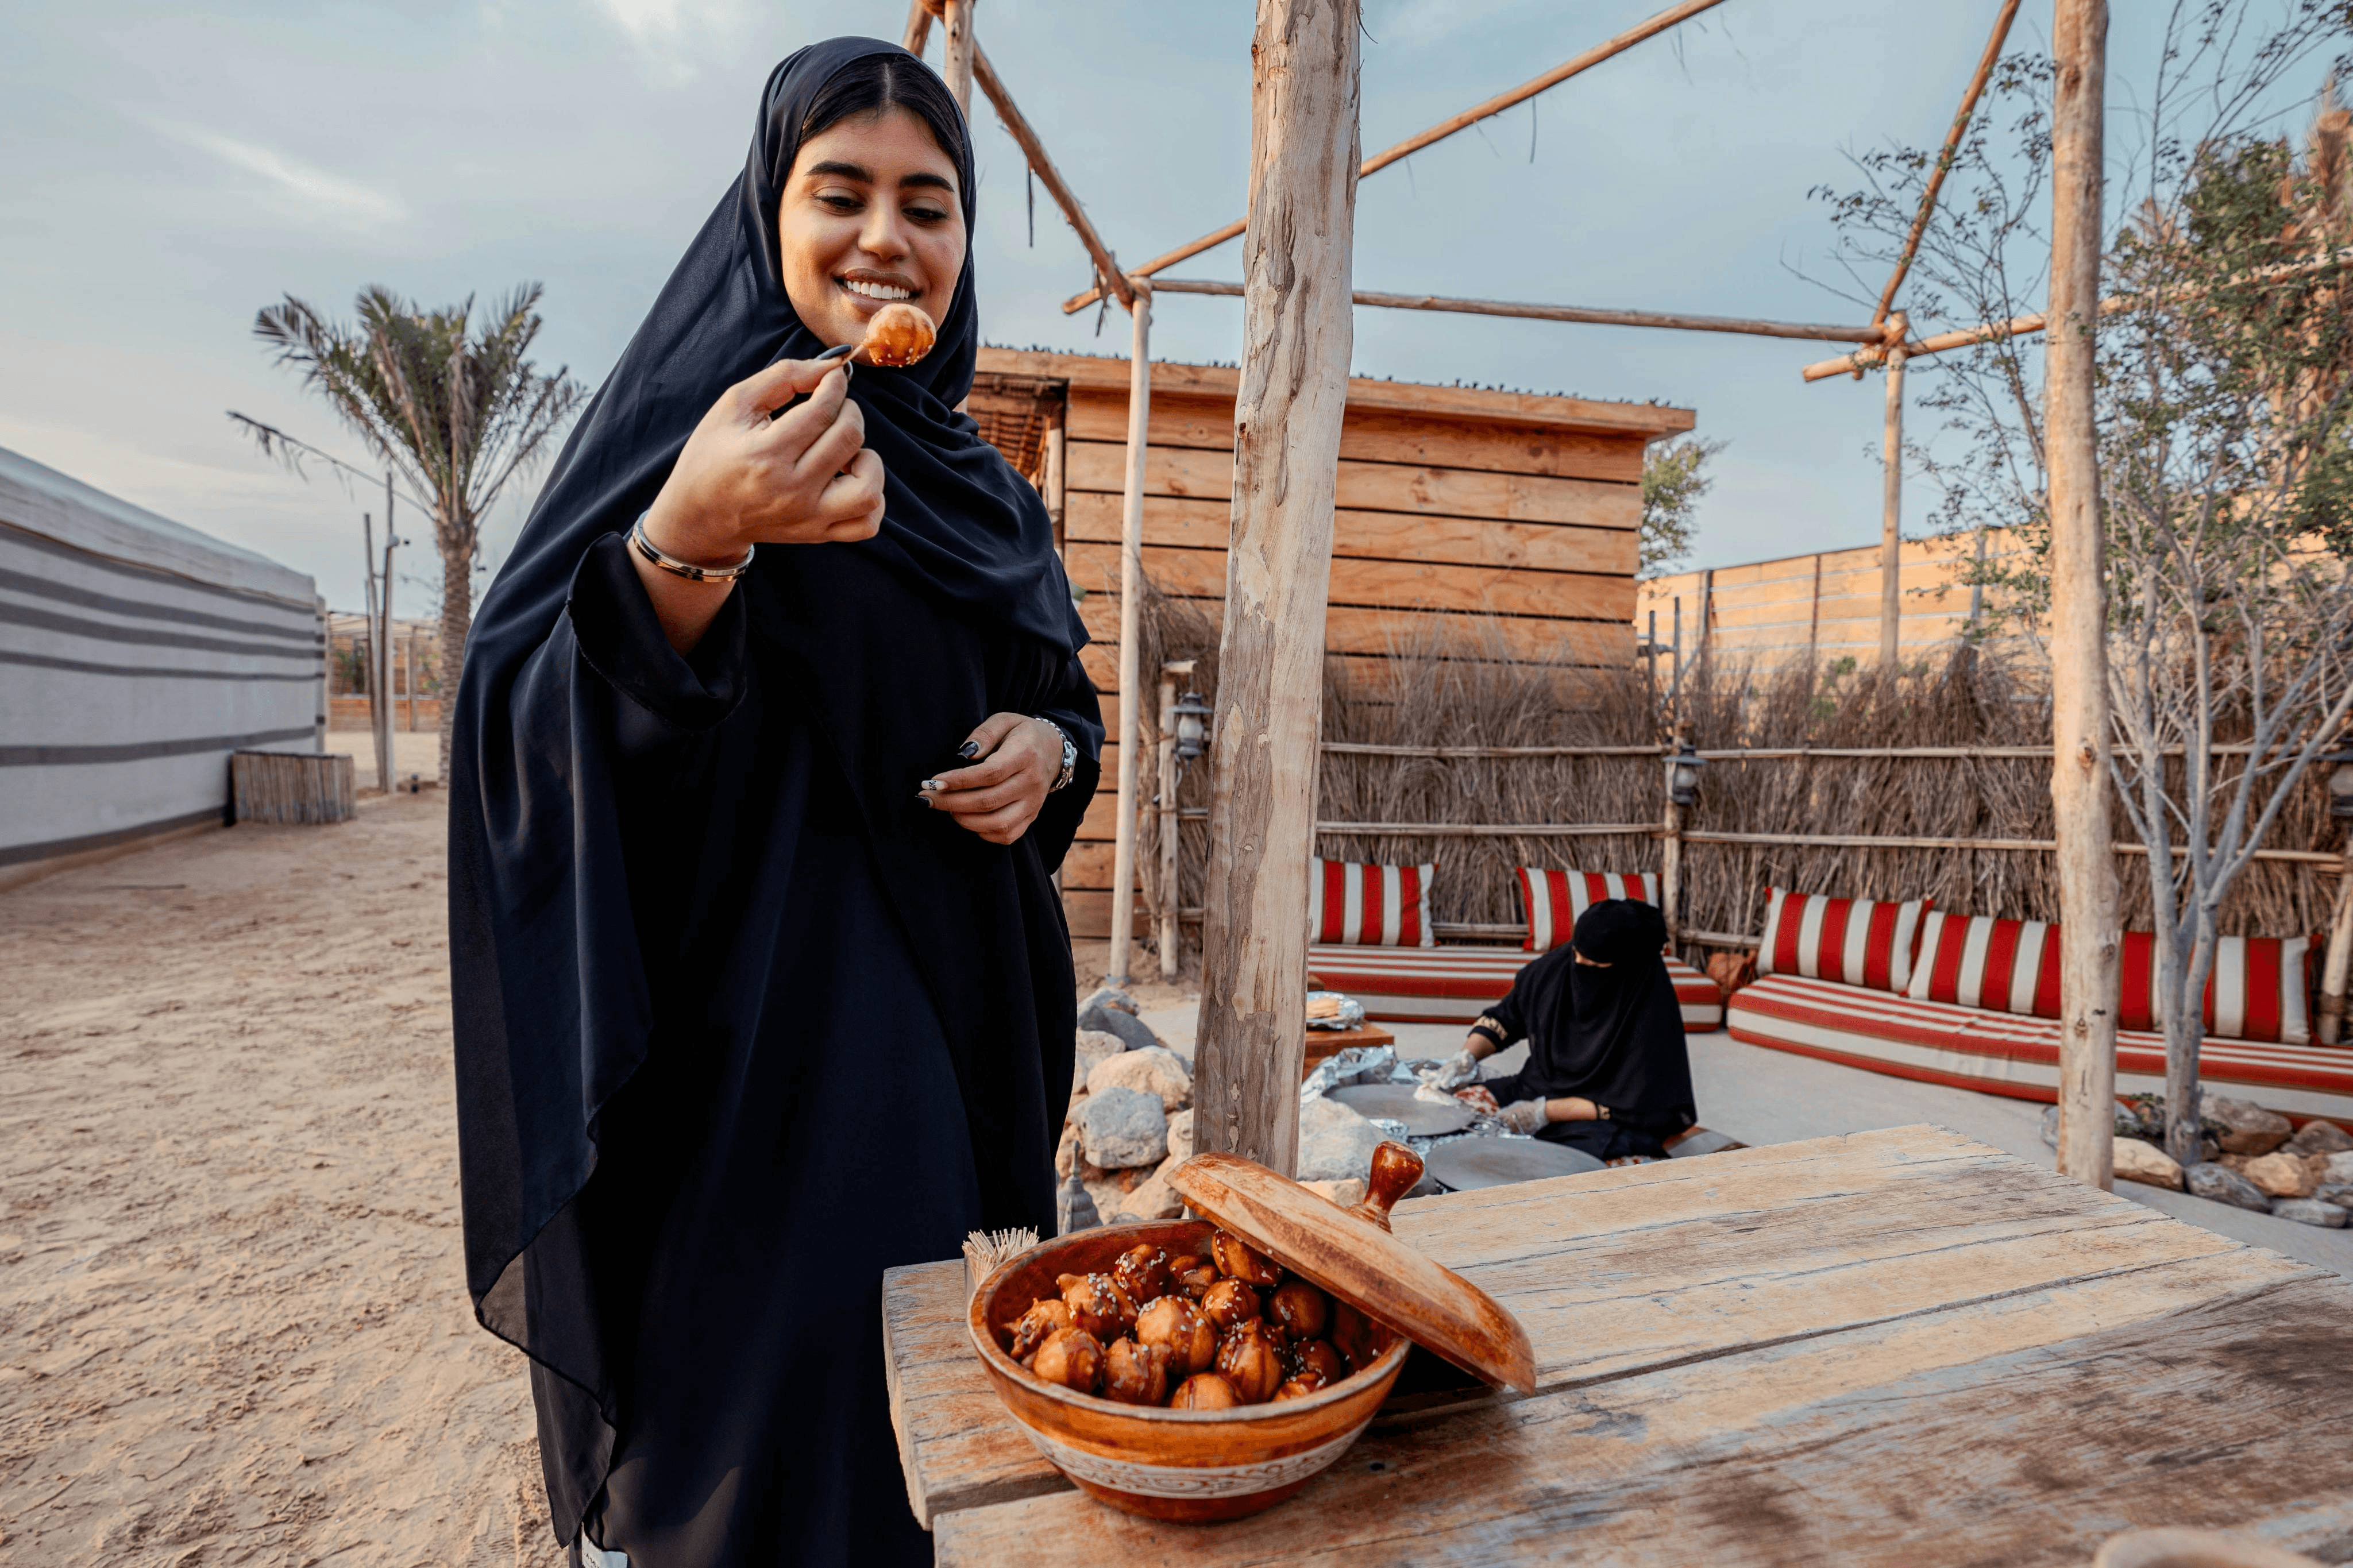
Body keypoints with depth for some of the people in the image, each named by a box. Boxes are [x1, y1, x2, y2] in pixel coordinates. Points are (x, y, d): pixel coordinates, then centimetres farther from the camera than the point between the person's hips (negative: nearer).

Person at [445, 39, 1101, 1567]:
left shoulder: (989, 496, 12)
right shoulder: (695, 420, -5)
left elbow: (1066, 700, 19)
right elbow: (538, 730, -17)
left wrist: (1050, 750, -5)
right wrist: (686, 548, -36)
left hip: (952, 1028, 6)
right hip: (746, 1026, -5)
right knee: (752, 1400, 3)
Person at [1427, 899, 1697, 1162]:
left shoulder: (1652, 1011, -21)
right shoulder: (1558, 966, -6)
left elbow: (1632, 1102, -18)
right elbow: (1506, 1016, 9)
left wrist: (1546, 1111, -22)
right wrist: (1466, 1057, -7)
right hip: (1538, 1087, 6)